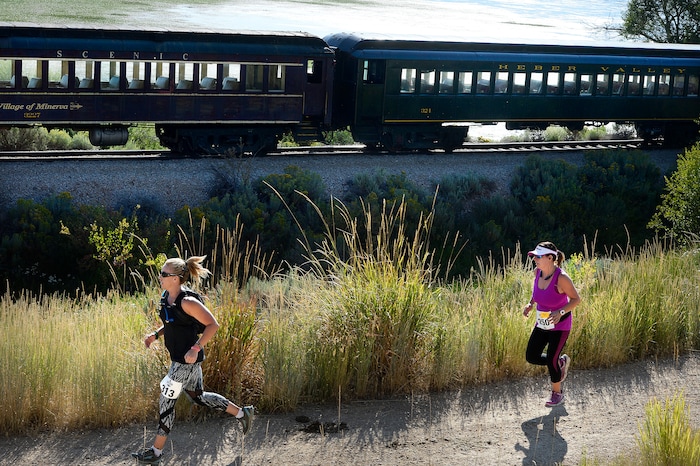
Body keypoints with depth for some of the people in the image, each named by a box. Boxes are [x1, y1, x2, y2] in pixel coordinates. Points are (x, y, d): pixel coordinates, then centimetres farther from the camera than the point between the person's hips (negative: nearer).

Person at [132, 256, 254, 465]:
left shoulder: (187, 302, -24)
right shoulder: (166, 297, 3)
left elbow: (213, 325, -21)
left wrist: (195, 349, -25)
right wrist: (155, 335, 4)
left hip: (187, 360, -10)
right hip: (179, 358, 10)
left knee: (166, 401, 0)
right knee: (198, 396, 21)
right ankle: (242, 413, 35)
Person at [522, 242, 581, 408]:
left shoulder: (561, 278, -26)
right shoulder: (537, 271, -7)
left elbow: (576, 299, -17)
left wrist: (561, 312, -30)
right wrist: (530, 304, -2)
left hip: (559, 325, -7)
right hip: (542, 324, 7)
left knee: (551, 360, -1)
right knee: (531, 357, 4)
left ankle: (557, 393, 26)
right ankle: (561, 362, 32)